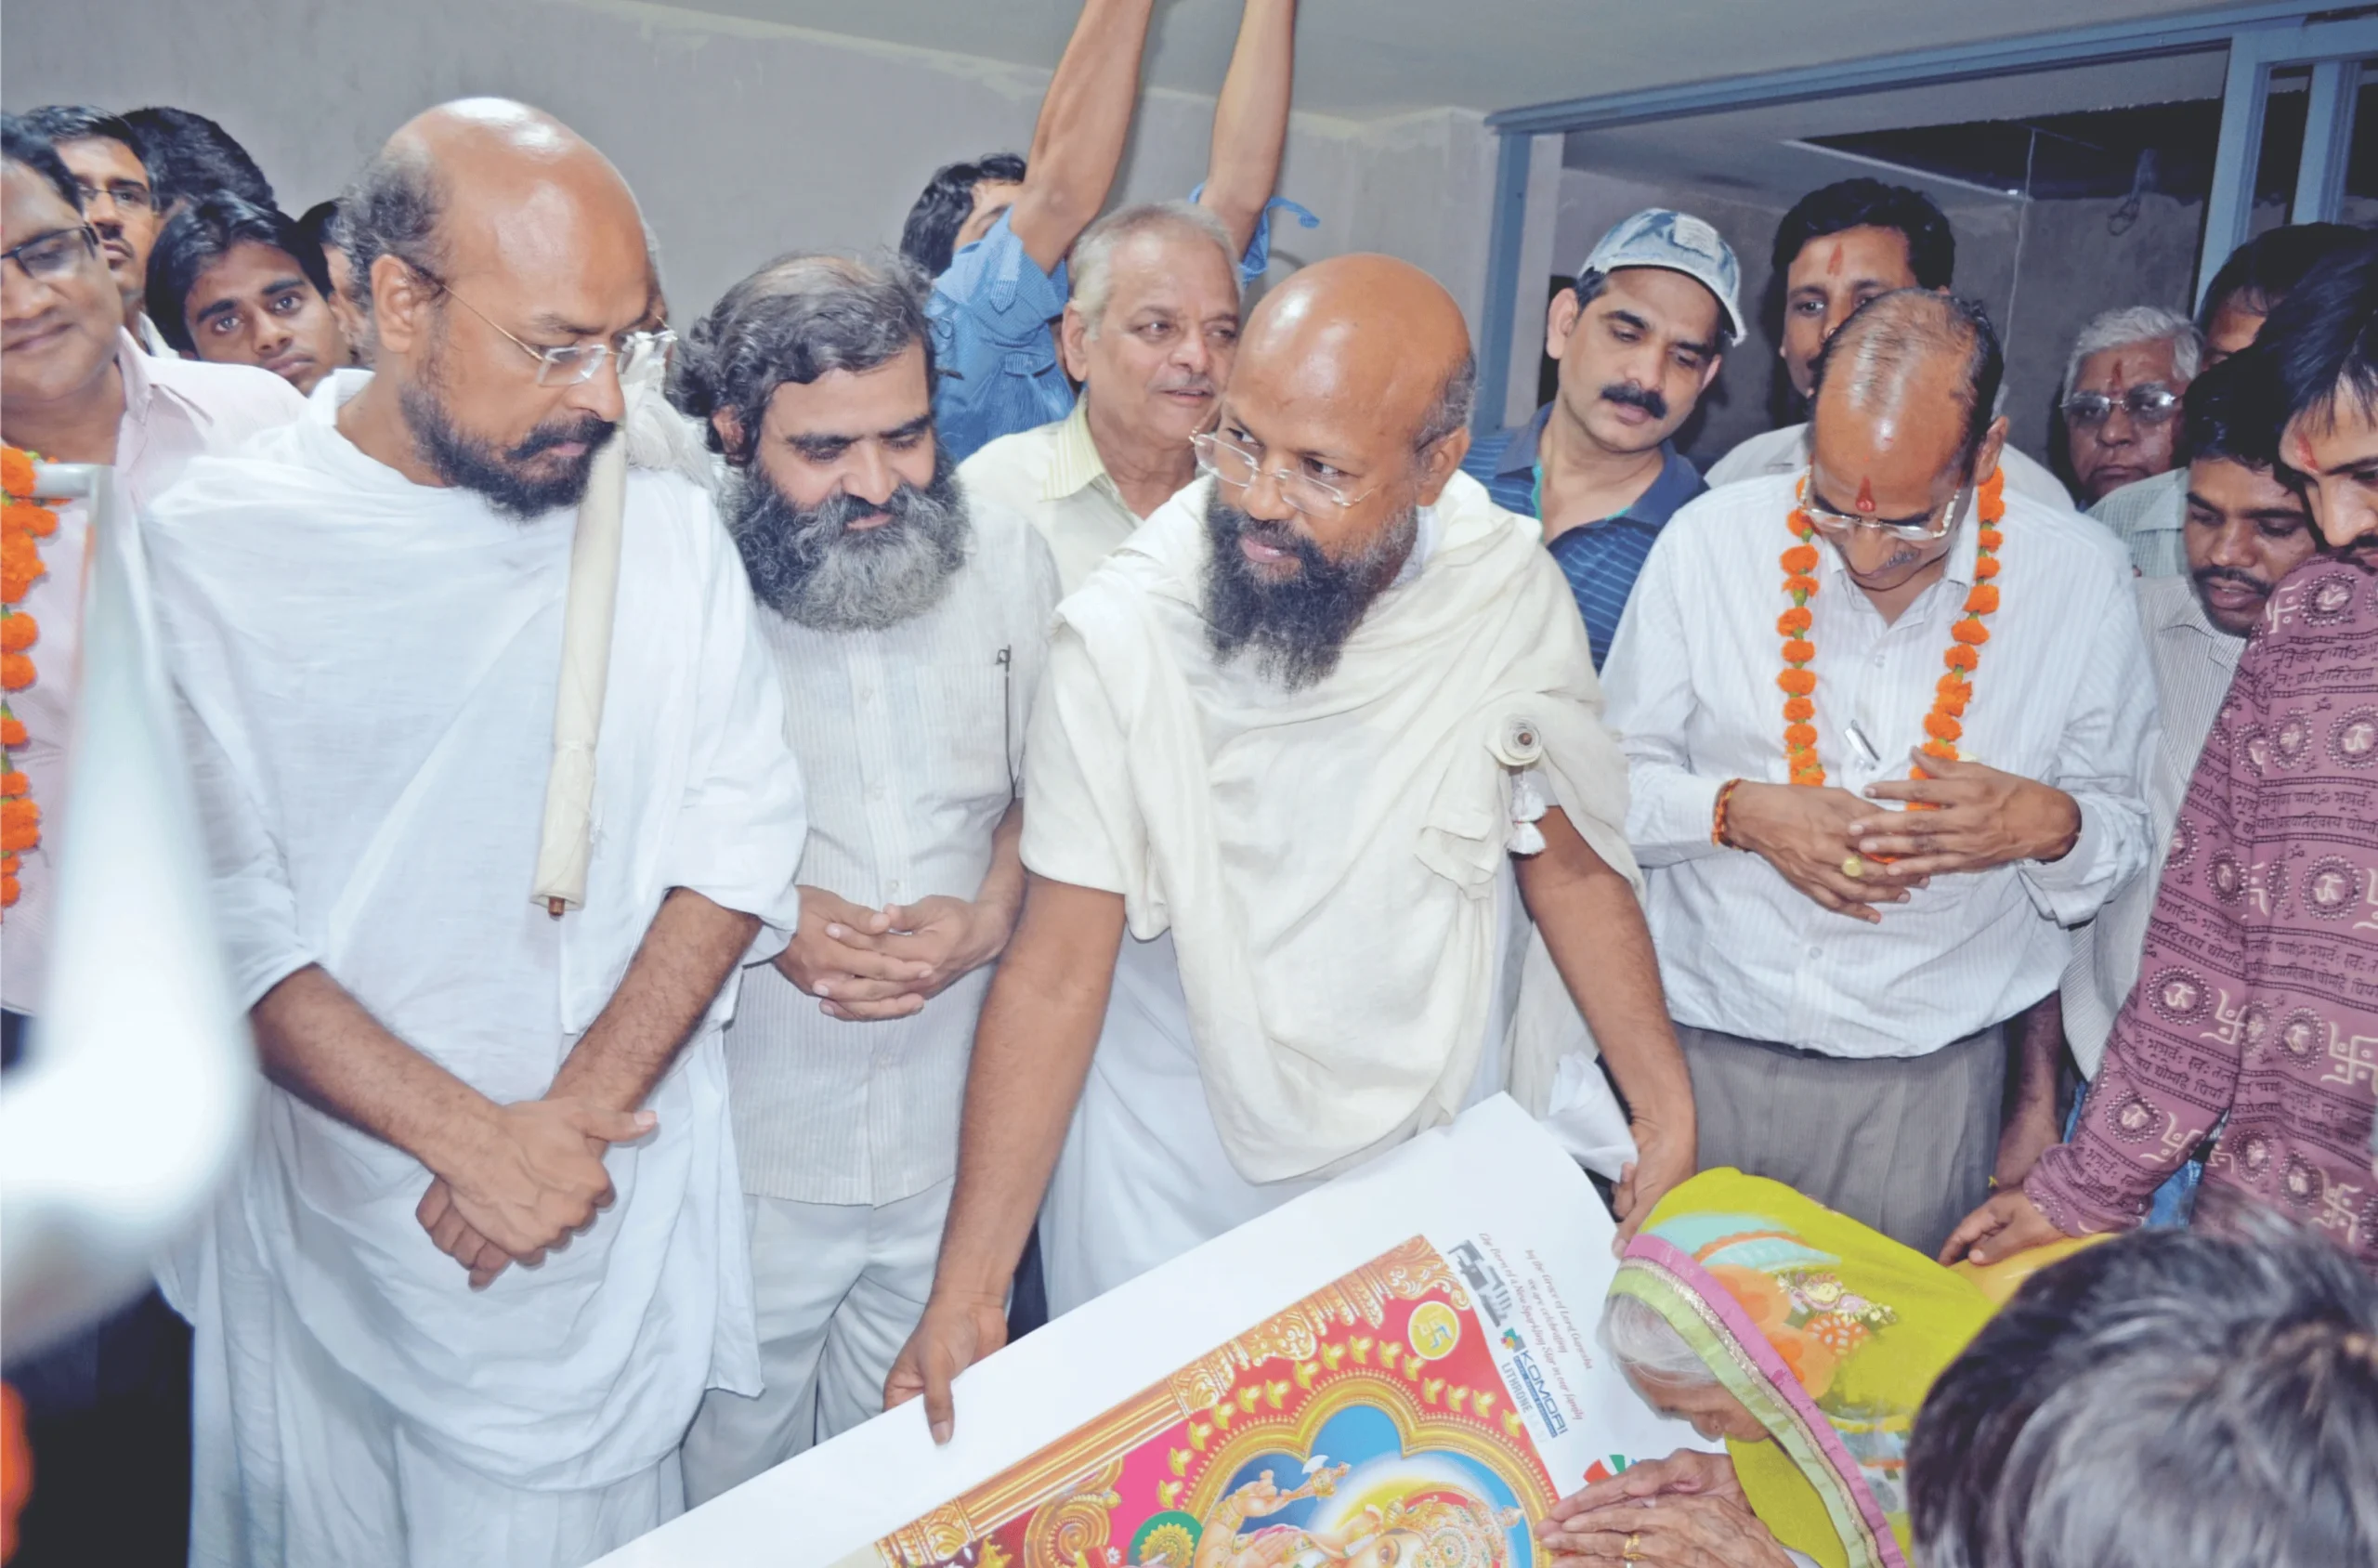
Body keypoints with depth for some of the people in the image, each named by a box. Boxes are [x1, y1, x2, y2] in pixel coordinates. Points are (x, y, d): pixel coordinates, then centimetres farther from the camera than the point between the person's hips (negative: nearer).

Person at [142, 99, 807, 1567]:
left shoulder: (665, 525, -1)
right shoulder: (209, 547, -7)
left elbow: (742, 830, -4)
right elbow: (222, 915, -10)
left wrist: (579, 1108, -13)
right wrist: (467, 1133, -18)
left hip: (607, 1227, 1)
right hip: (323, 1228, -1)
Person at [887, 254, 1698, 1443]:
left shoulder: (1511, 595, -14)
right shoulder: (1121, 635, -22)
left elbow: (1570, 862, 0)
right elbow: (1056, 975, -19)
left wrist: (1666, 1113, -5)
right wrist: (966, 1292, -21)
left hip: (1441, 1158, 3)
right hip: (1177, 1179, -2)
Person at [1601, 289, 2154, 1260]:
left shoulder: (2081, 579, -3)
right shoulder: (1709, 541, -5)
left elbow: (2124, 841, 5)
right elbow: (1617, 777, 1)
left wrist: (2048, 824, -17)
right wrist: (1738, 810, -16)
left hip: (1927, 1083, 0)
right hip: (1704, 1051, 0)